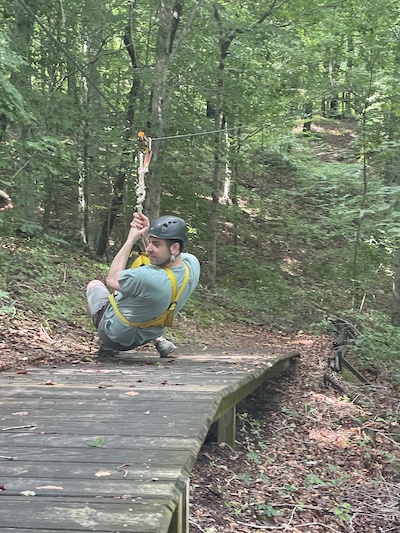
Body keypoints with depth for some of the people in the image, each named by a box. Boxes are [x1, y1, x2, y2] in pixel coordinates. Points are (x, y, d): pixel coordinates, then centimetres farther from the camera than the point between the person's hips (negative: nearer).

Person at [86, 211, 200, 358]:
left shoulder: (147, 278, -41)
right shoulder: (192, 263, -21)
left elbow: (112, 279, -20)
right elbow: (156, 258, 1)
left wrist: (131, 240, -18)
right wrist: (145, 234, -10)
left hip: (114, 336, -5)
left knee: (94, 284, 21)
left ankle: (107, 346, 18)